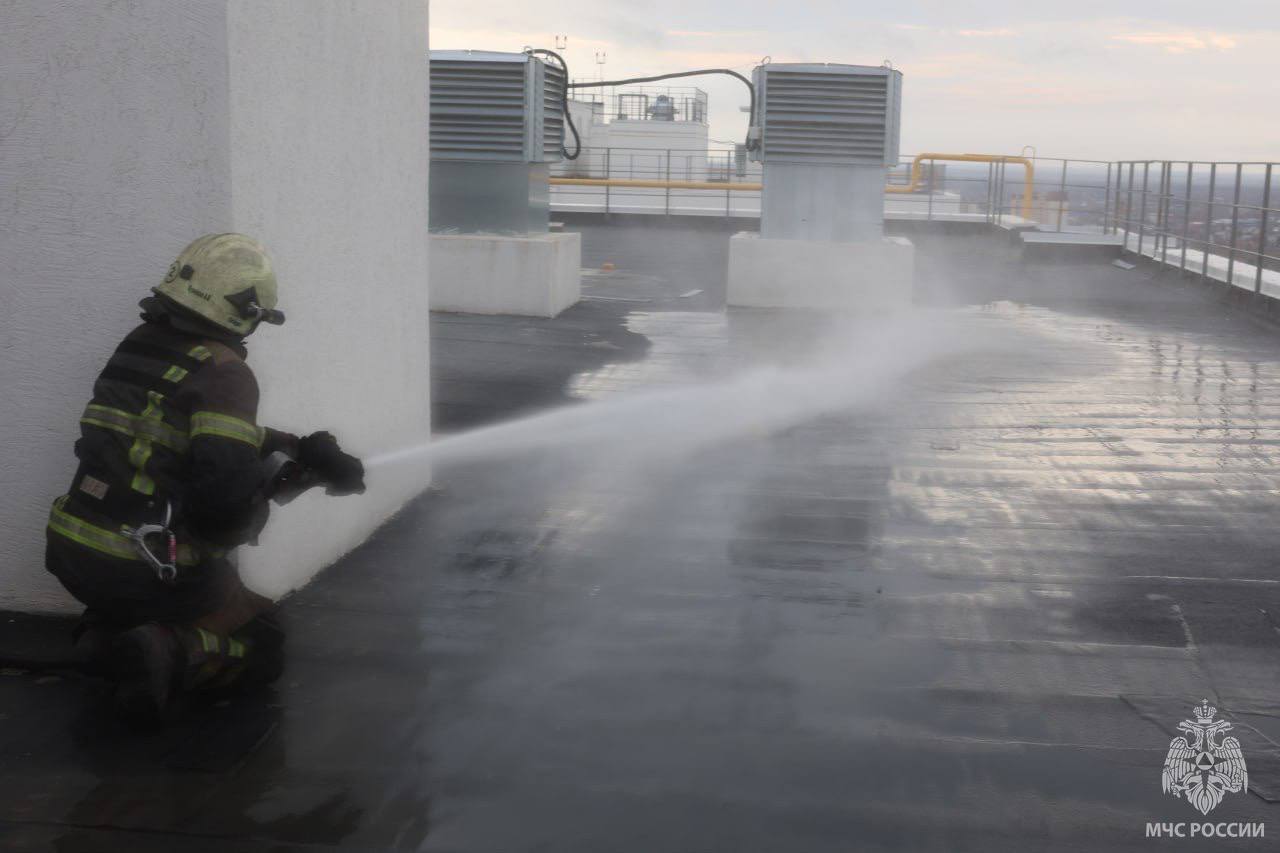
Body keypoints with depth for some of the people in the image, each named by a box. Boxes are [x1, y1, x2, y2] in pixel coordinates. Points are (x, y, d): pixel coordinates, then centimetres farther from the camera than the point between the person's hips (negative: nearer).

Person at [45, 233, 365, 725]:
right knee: (262, 647, 13)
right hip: (146, 570, -7)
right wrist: (286, 466, -6)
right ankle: (168, 654, -13)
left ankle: (106, 628, 9)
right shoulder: (222, 371, -17)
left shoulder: (138, 346, 8)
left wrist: (297, 449, 8)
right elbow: (225, 491, -26)